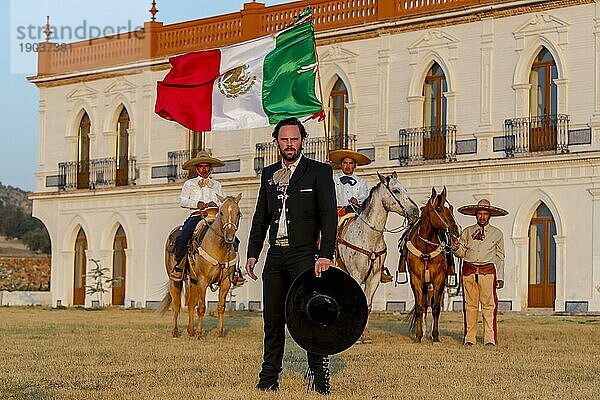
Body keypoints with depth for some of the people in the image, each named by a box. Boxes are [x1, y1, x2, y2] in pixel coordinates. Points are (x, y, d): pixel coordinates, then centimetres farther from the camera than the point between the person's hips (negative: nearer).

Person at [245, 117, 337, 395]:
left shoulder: (319, 172, 1)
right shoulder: (269, 174, 17)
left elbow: (328, 216, -5)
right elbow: (261, 217, 20)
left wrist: (325, 255, -15)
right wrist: (252, 254, 11)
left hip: (304, 254, -5)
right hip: (275, 255, 5)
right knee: (272, 319, 7)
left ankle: (320, 377, -5)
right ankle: (269, 378, 13)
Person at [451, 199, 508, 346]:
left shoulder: (497, 233, 10)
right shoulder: (467, 232, 12)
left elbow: (500, 257, 12)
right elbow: (462, 253, 13)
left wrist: (500, 277, 6)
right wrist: (456, 248, -10)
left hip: (488, 271, -1)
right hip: (469, 270, 1)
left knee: (489, 306, -6)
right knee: (470, 305, 2)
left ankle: (490, 338, -5)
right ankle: (469, 338, 5)